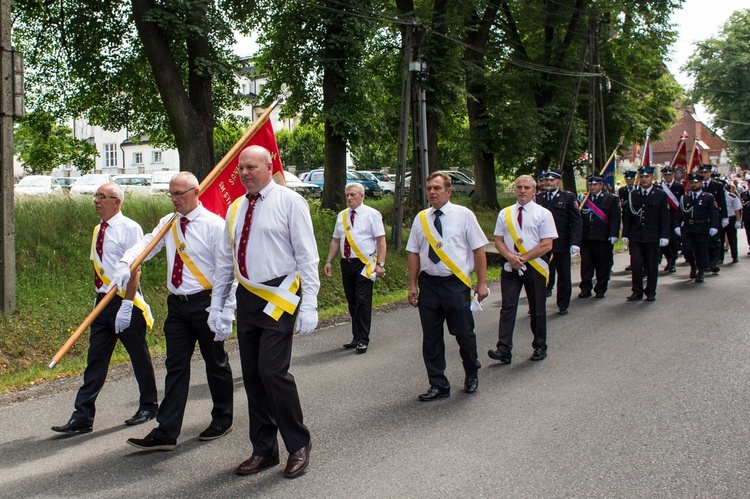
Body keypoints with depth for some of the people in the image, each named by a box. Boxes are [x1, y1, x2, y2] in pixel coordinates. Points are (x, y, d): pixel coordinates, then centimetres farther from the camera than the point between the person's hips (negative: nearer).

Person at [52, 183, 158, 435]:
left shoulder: (129, 228, -12)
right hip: (103, 301, 7)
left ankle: (148, 406, 25)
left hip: (124, 302, -7)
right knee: (95, 359, 6)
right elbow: (99, 267, 16)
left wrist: (126, 305, -21)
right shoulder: (98, 230, 11)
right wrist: (99, 298, 13)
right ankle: (82, 417, 9)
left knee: (139, 357, 8)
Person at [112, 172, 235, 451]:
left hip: (205, 303, -5)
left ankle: (222, 420, 29)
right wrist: (125, 263, -21)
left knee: (216, 364, 11)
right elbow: (146, 244, 2)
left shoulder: (214, 224, -10)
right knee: (176, 368, 5)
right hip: (177, 304, 5)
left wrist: (226, 313, -16)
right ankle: (166, 433, 7)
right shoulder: (168, 224, 10)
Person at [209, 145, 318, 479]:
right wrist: (216, 305, 15)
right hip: (247, 298, 6)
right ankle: (263, 450, 23)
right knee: (252, 376, 9)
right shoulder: (235, 209, 12)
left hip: (278, 298, -6)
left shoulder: (289, 201, -5)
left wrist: (309, 305, -15)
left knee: (272, 371, -13)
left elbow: (307, 255, -9)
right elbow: (225, 260, 18)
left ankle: (298, 445, 7)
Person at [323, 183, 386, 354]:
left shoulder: (372, 214, -2)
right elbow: (336, 240, 17)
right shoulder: (341, 216, 13)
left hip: (364, 264, -5)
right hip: (347, 263, 5)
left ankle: (363, 340, -1)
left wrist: (380, 264, -15)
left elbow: (381, 240, -7)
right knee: (352, 302, 10)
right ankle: (356, 337, 18)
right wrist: (329, 261, 8)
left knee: (363, 301, -8)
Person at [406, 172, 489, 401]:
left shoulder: (464, 215, -3)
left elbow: (478, 249, -2)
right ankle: (438, 385, 21)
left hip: (456, 284, -3)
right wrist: (413, 285, 4)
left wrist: (482, 283, -6)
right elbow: (414, 253, 9)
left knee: (464, 333, 5)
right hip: (428, 283, 3)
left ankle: (472, 374, 33)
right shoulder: (421, 218, 6)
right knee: (431, 337, 7)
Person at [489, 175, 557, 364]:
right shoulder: (505, 213, 9)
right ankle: (504, 350, -9)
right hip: (510, 268, 2)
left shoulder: (543, 214, -1)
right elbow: (498, 241, 6)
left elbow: (547, 245, -7)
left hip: (535, 267, -2)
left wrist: (523, 258, -15)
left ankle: (540, 347, 22)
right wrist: (511, 257, -12)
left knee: (537, 309, 8)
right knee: (508, 308, -6)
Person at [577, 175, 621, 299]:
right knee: (586, 265, 4)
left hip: (603, 238, -3)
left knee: (602, 265, 4)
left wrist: (613, 235, -12)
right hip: (586, 238, 3)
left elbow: (615, 218, -4)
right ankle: (585, 289, 11)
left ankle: (600, 290, 14)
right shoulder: (583, 199, 12)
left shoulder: (611, 199, 2)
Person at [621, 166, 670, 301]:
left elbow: (664, 217, 0)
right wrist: (625, 235, 2)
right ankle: (637, 291, 6)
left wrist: (664, 236, -7)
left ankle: (650, 292, 15)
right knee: (636, 264, -3)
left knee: (652, 265, 5)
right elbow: (627, 216, 8)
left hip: (652, 237, -1)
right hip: (635, 237, 1)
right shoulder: (632, 195, 7)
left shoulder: (660, 195, 3)